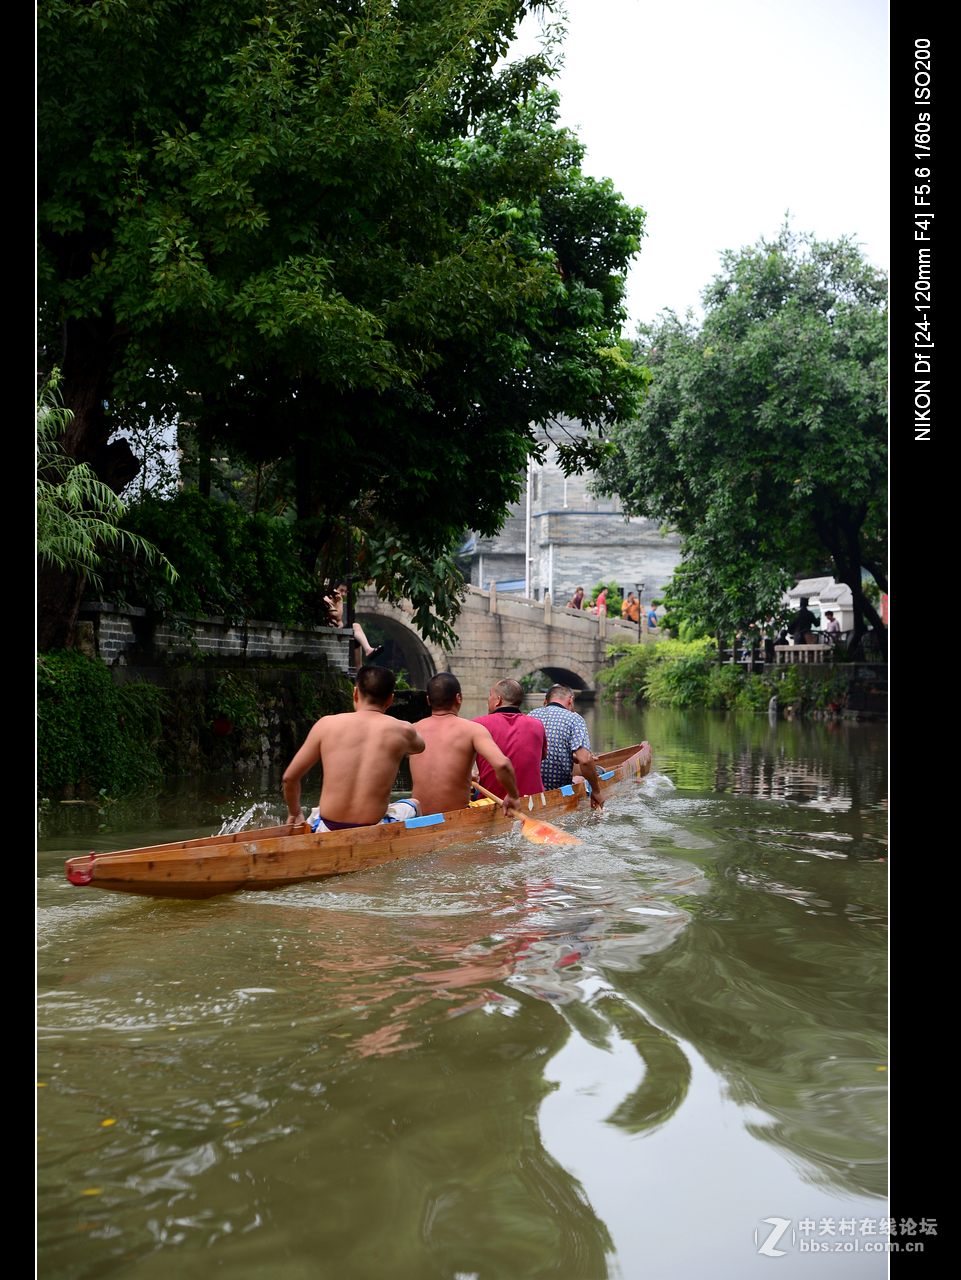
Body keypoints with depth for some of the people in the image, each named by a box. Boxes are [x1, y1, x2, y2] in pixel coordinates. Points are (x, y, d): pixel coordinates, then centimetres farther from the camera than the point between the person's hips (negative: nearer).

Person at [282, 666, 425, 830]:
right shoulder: (402, 730, -2)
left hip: (328, 830, 2)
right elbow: (420, 746, 24)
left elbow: (289, 777, 5)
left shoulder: (327, 724, -1)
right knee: (413, 804, 30)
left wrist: (295, 813, 23)